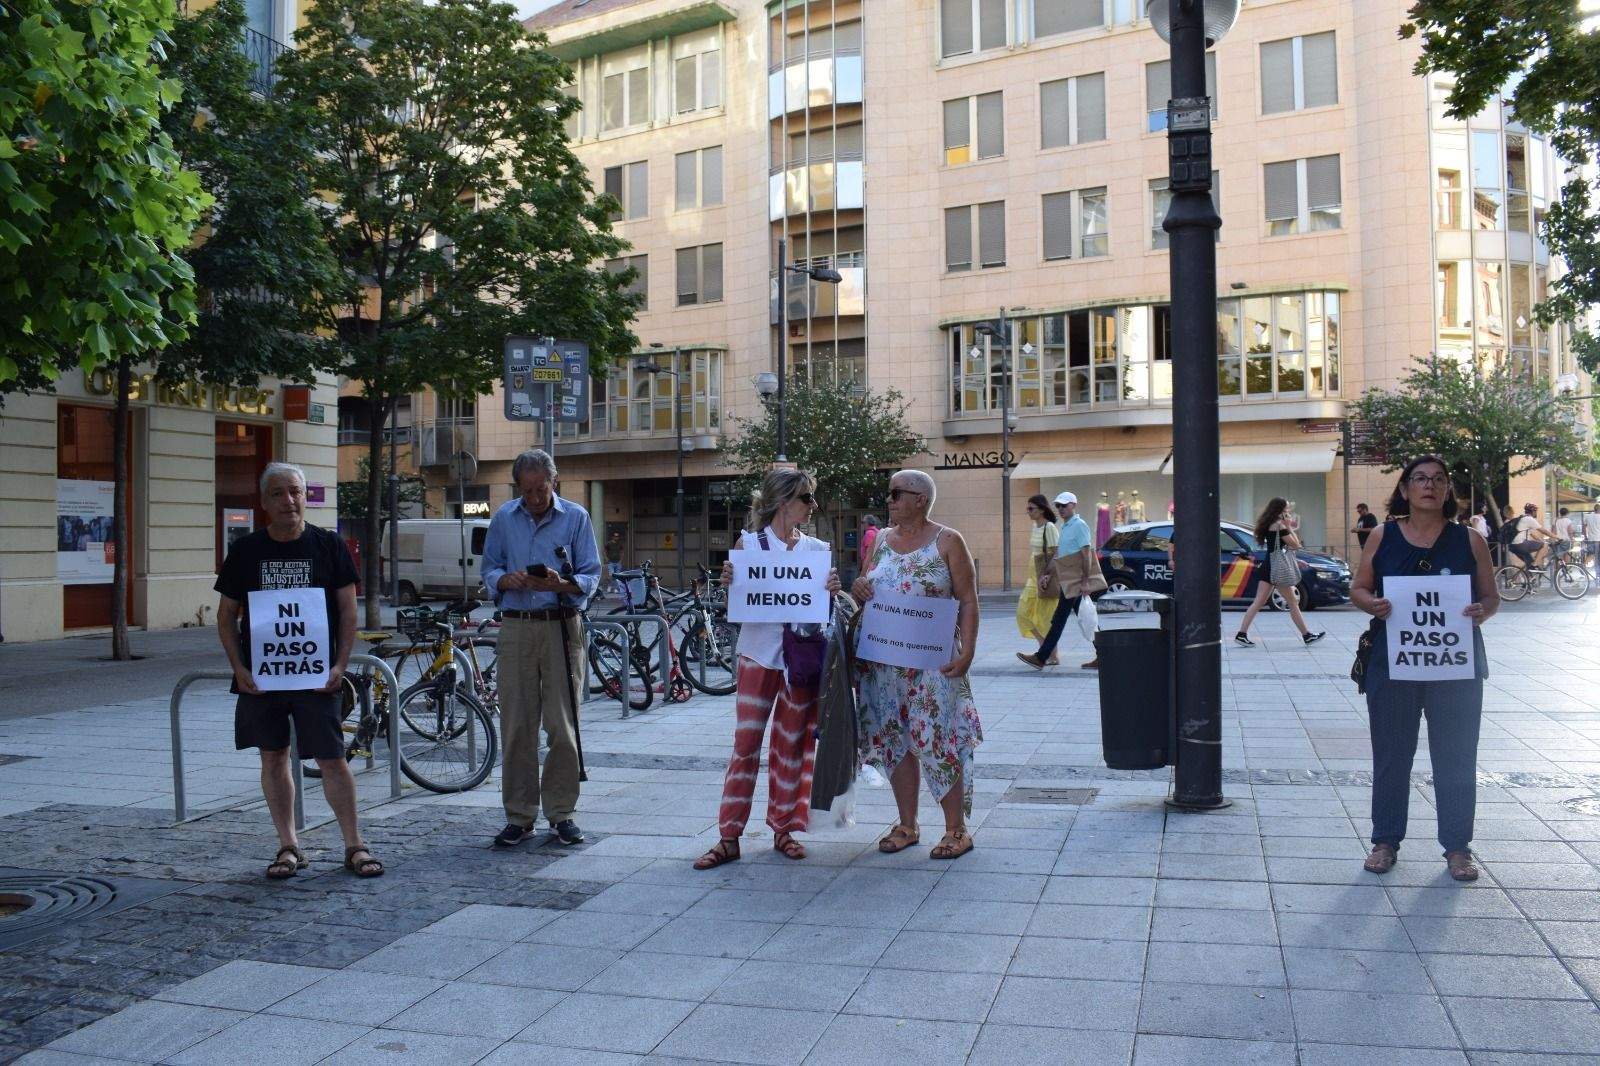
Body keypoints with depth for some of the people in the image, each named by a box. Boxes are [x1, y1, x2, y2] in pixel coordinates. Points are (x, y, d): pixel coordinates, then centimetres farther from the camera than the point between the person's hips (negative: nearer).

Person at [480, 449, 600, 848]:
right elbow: (488, 569, 14)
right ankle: (519, 816, 11)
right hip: (516, 628, 2)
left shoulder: (576, 517, 5)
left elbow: (591, 575, 3)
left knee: (563, 725, -2)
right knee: (516, 726, 2)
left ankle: (561, 813, 10)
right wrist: (506, 580, -9)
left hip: (561, 626, -2)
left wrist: (562, 584, -18)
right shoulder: (503, 518, 12)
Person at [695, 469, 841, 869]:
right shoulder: (748, 543, -1)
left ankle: (783, 829, 21)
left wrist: (832, 591, -12)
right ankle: (729, 837, 6)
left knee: (792, 745, 8)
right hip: (759, 654, -2)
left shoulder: (816, 549, 5)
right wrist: (727, 582, -18)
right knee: (745, 745, -1)